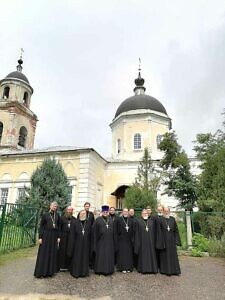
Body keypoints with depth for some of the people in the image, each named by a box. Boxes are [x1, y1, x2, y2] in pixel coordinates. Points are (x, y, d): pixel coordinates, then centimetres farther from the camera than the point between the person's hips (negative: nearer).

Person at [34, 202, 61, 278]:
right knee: (43, 253, -1)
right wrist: (40, 237, -9)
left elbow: (59, 227, 9)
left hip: (54, 236, 3)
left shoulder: (57, 216, 7)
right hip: (46, 235, -3)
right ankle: (40, 271, 9)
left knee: (53, 253, 7)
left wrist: (59, 237, 2)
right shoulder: (45, 215, -1)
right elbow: (41, 226, -3)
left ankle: (50, 271, 17)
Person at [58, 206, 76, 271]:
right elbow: (59, 228, -1)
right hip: (63, 237, -2)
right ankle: (62, 266, 13)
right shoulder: (62, 218, 2)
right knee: (63, 251, 2)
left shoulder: (74, 219, 7)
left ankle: (68, 265, 16)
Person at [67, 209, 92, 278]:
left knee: (85, 258, 9)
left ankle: (84, 272, 23)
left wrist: (90, 245, 4)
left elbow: (90, 235, 6)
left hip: (85, 244, 2)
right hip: (77, 244, -2)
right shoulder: (75, 223, -4)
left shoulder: (88, 223, 3)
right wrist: (71, 246, -7)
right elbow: (72, 235, -5)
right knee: (76, 258, 6)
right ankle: (75, 272, 21)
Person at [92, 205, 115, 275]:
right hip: (101, 241, -4)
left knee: (109, 255, 8)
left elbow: (113, 230, 12)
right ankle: (99, 269, 14)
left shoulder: (110, 220, 8)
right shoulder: (98, 220, -5)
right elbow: (95, 231, -5)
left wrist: (113, 240, 8)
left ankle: (108, 269, 19)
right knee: (100, 255, 3)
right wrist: (95, 242, -8)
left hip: (109, 241, 4)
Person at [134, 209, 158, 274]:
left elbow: (154, 231, 10)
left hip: (150, 241, 3)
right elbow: (137, 233, -1)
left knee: (151, 254, 5)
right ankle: (143, 268, 11)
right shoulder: (138, 221, 0)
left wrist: (154, 240, 5)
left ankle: (152, 268, 15)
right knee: (143, 254, 2)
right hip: (142, 241, -3)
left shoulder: (152, 221, 9)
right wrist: (137, 242, -5)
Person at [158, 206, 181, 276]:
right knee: (164, 254, 3)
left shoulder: (172, 219, 7)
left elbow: (176, 230, 8)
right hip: (163, 239, -2)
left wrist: (176, 239, 2)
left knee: (173, 254, 5)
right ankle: (165, 270, 13)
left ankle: (174, 270, 14)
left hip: (171, 239, 2)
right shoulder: (160, 219, -1)